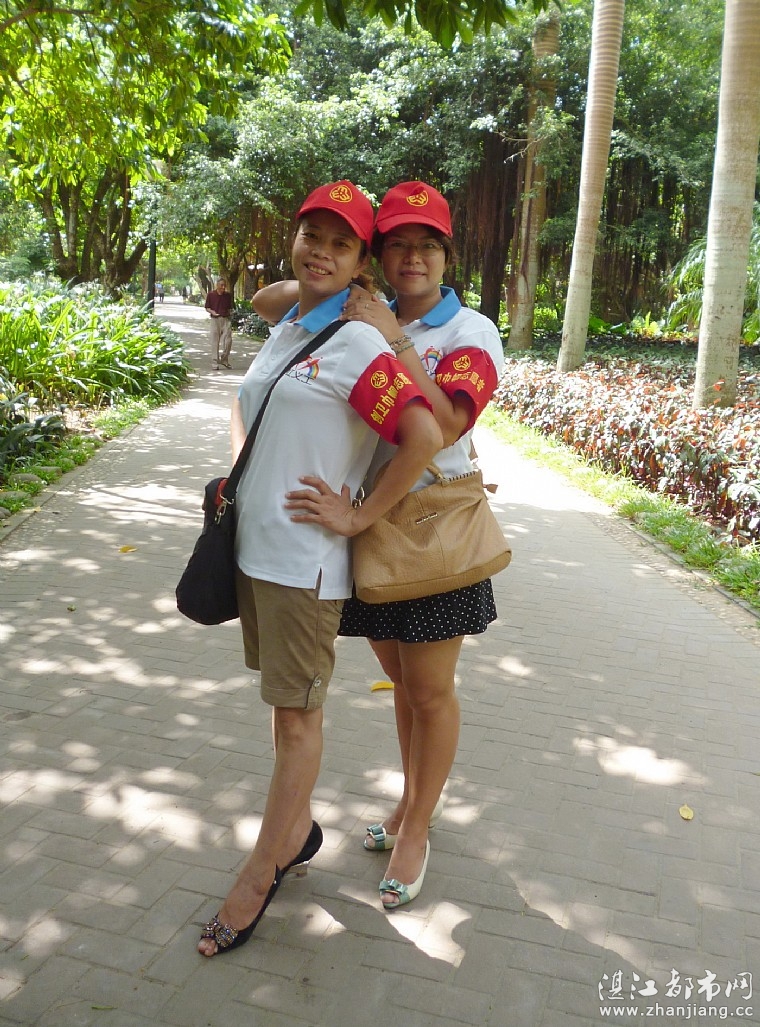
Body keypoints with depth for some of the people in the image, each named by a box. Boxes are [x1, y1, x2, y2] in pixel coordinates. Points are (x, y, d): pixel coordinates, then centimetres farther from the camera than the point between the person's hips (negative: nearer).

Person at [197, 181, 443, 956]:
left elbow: (425, 435, -24)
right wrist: (238, 474, 13)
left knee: (297, 717, 4)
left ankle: (258, 877, 19)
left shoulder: (355, 344, -13)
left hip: (304, 560, -8)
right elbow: (245, 406, 29)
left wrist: (358, 516, -17)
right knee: (282, 700, 19)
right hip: (255, 545, 8)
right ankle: (297, 830, 38)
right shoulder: (282, 333, 11)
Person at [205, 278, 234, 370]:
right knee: (215, 341, 0)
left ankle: (224, 359, 14)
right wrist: (212, 312, -13)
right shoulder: (210, 294, 1)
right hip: (215, 319, -2)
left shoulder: (228, 295, 9)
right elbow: (207, 307, 6)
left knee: (228, 340, -5)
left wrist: (230, 312, 1)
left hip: (226, 319, 2)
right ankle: (214, 363, 5)